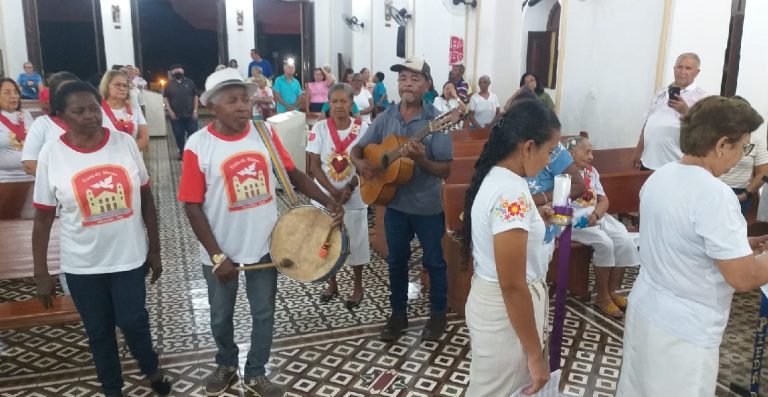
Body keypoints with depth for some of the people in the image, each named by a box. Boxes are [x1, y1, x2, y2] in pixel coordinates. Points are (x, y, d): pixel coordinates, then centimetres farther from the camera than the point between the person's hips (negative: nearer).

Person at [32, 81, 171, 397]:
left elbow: (146, 198, 0)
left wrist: (154, 249, 3)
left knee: (133, 322, 8)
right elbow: (42, 219, -4)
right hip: (82, 265, 0)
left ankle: (152, 370, 40)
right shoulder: (51, 154, -10)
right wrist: (41, 273, -2)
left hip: (130, 257, 0)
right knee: (99, 331, 15)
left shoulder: (125, 143, -7)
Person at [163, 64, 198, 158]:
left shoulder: (189, 82, 5)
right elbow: (165, 98, 3)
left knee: (193, 133, -1)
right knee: (179, 135, 4)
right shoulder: (169, 84, 4)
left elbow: (195, 96, 6)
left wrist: (195, 110, -2)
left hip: (190, 114, 0)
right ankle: (182, 152, 17)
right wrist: (170, 111, -7)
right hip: (176, 115, 0)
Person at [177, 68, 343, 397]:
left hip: (264, 246, 2)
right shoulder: (198, 146, -15)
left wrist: (327, 202, -14)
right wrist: (217, 256, -15)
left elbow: (293, 173, 1)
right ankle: (226, 365, 49)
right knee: (221, 316, 20)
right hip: (221, 251, -2)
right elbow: (193, 206, -13)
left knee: (264, 313, 16)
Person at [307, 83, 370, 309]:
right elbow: (314, 166, -6)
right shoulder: (319, 128, -5)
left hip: (354, 196, -1)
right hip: (324, 195, 1)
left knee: (355, 242, 6)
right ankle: (332, 284, 31)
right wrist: (333, 191, -15)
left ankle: (358, 287, 24)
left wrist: (347, 190, -16)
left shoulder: (362, 128, -5)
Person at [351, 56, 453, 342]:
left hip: (428, 206, -4)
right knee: (396, 260, 15)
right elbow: (357, 149, 6)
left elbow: (446, 170, -14)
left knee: (433, 261, 11)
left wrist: (421, 160, -32)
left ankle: (438, 313, 30)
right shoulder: (385, 118, 0)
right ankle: (398, 313, 32)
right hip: (394, 203, 4)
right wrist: (361, 163, -16)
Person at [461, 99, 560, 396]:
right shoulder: (511, 193, -27)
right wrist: (535, 353, -19)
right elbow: (512, 285, -27)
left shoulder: (494, 176, 2)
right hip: (505, 310, -9)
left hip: (492, 299, 9)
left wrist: (534, 221, 12)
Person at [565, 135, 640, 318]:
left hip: (597, 217, 7)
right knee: (605, 243, -28)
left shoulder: (592, 171, 17)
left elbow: (604, 200, 12)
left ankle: (612, 291, 1)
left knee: (626, 241, -14)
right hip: (575, 220, -7)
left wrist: (595, 214, -7)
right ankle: (602, 297, -11)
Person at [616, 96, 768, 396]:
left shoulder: (659, 177, 0)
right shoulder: (714, 195, -25)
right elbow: (744, 278, -20)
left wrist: (741, 245, 12)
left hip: (644, 310, 8)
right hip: (684, 332, -8)